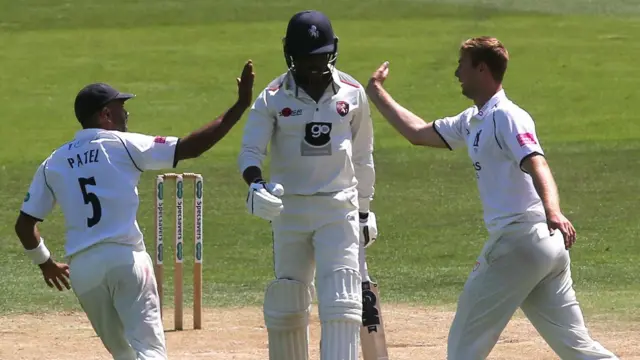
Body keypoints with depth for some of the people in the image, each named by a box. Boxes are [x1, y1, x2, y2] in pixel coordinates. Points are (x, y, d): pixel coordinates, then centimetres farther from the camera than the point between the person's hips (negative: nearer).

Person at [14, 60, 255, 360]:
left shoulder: (53, 163, 13)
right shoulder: (122, 145, 0)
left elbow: (24, 225, 14)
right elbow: (190, 148, -5)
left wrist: (45, 262, 32)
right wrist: (241, 106, -1)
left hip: (81, 269, 5)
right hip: (124, 258, -5)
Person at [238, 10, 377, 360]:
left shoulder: (352, 93, 1)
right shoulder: (273, 98, -4)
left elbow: (362, 156, 11)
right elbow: (250, 150, -10)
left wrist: (365, 210, 15)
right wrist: (256, 184, -31)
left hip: (339, 208, 0)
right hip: (289, 209, 0)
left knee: (340, 301, -13)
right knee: (286, 304, 7)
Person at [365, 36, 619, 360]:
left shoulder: (506, 117, -9)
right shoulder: (472, 121, 19)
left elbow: (537, 166, -25)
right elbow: (417, 133, 31)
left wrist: (552, 211, -42)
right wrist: (377, 94, 35)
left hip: (519, 240, -9)